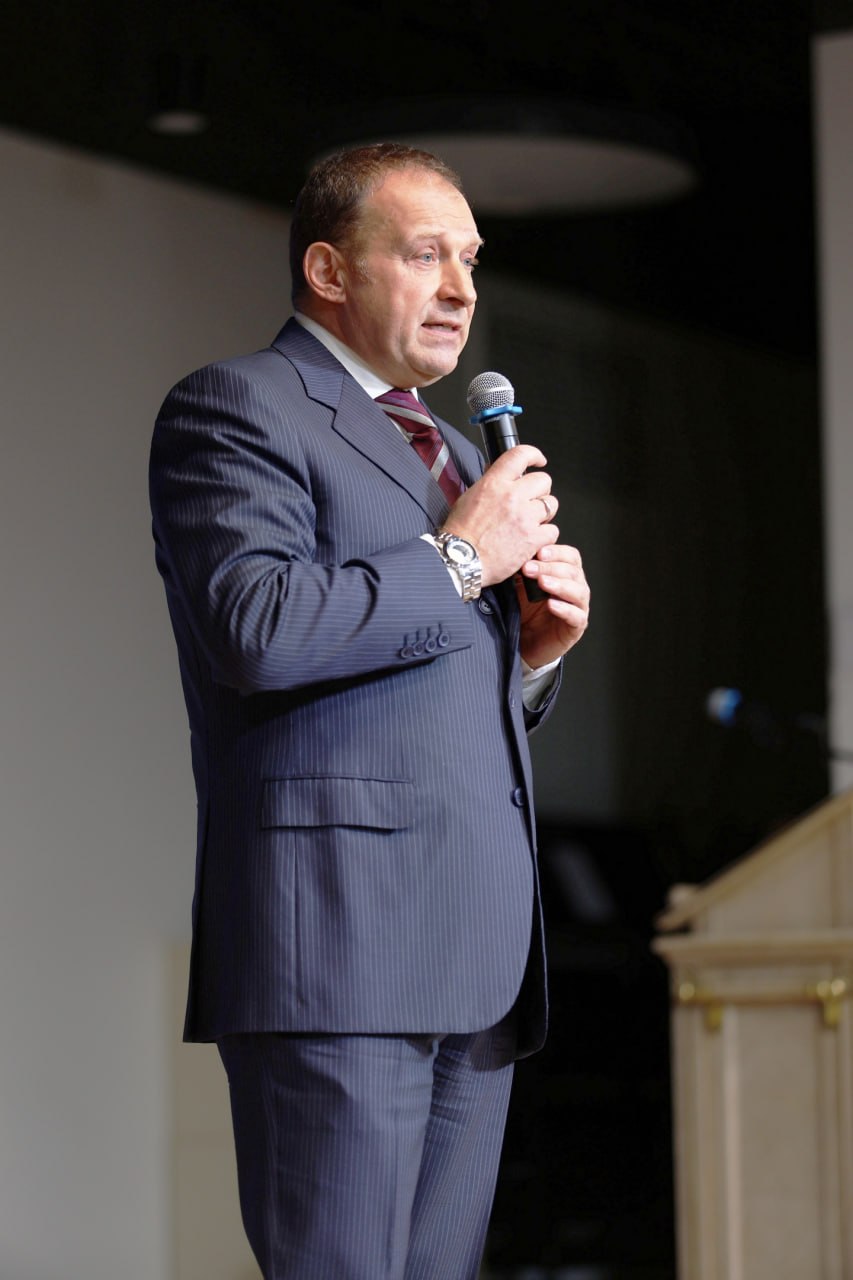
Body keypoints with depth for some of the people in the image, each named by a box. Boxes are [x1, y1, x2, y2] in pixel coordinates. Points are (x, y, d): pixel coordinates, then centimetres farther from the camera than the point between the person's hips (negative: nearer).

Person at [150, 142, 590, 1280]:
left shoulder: (454, 450, 28)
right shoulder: (235, 408, 0)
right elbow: (256, 628, -18)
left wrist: (534, 652, 10)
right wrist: (460, 560, -9)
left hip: (481, 957, 8)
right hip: (338, 942, -8)